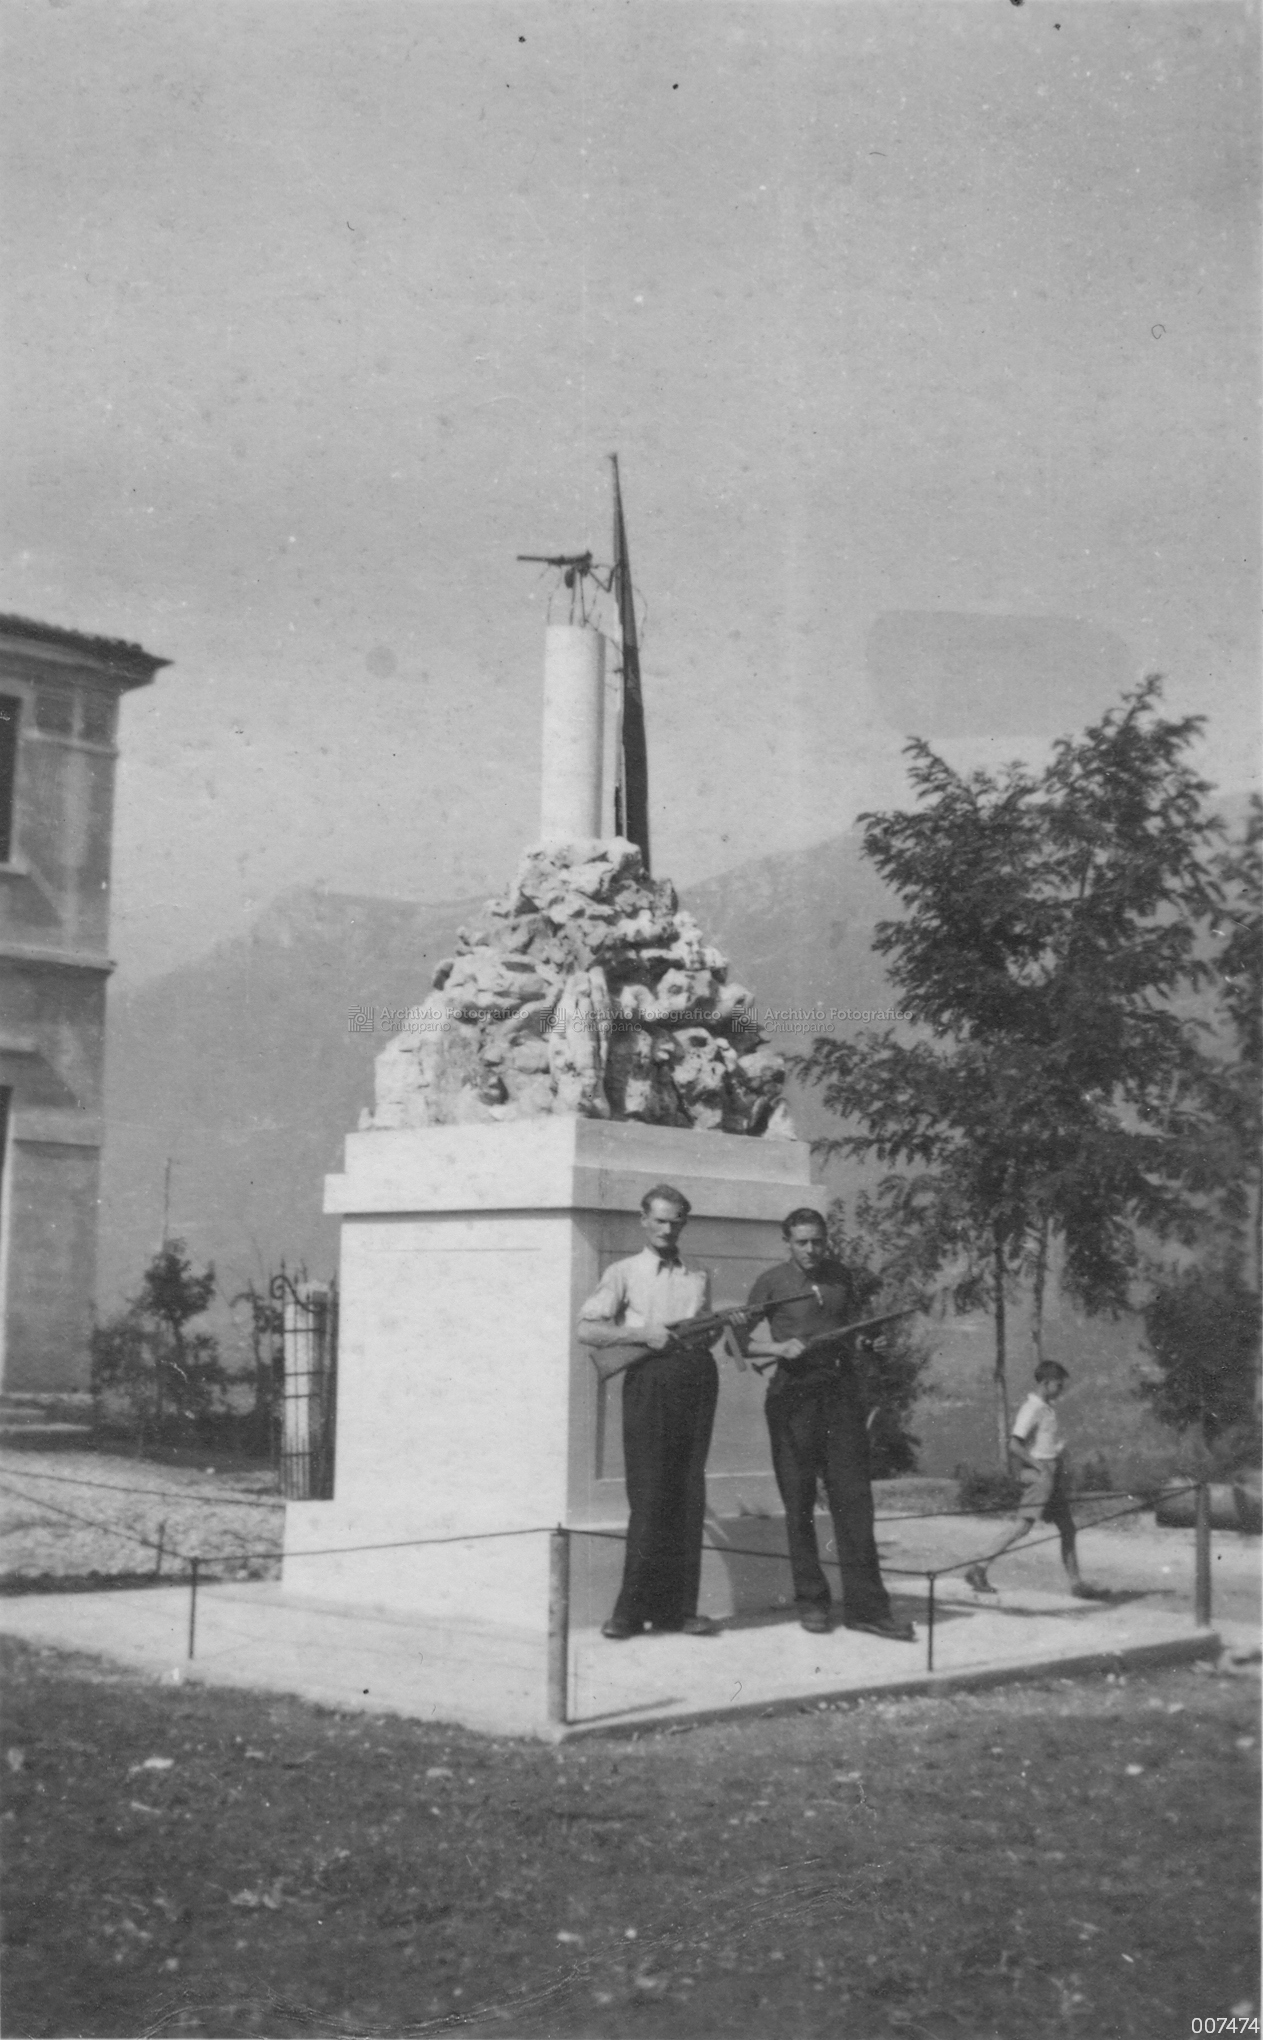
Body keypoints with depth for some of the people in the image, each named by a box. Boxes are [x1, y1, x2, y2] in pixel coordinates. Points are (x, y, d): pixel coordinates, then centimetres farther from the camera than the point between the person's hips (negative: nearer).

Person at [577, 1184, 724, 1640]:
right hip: (649, 1379, -4)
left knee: (688, 1497, 1)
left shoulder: (699, 1278, 20)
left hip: (697, 1377, 4)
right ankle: (632, 1610, -4)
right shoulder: (623, 1273, 9)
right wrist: (642, 1333, -11)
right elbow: (587, 1329, -1)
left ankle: (677, 1607, 4)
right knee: (648, 1496, -9)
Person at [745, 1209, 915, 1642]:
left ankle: (865, 1605, -2)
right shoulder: (772, 1281, 2)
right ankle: (810, 1599, 12)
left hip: (841, 1389, 3)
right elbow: (742, 1341, 1)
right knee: (799, 1501, 2)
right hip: (794, 1392, -3)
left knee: (853, 1496, -3)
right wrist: (780, 1348, -16)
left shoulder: (840, 1276, 13)